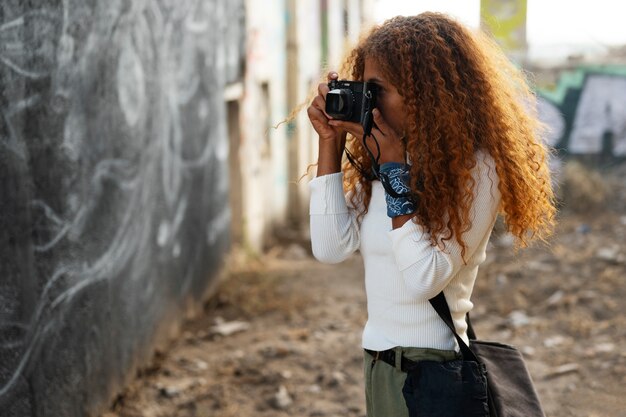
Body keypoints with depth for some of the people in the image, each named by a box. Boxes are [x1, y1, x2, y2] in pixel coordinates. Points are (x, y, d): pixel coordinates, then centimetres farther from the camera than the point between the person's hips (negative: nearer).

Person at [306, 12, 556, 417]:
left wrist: (394, 170, -20)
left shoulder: (475, 168, -16)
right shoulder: (378, 159, 2)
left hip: (430, 367, -6)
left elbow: (425, 279, -23)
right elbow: (331, 248, -4)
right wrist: (331, 142, -7)